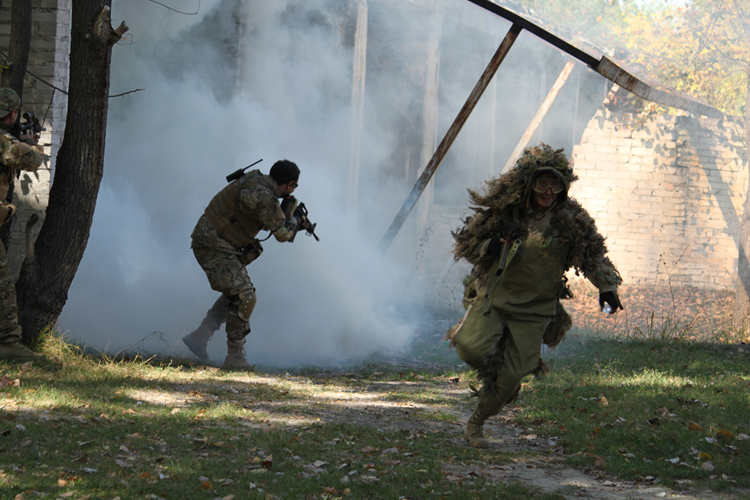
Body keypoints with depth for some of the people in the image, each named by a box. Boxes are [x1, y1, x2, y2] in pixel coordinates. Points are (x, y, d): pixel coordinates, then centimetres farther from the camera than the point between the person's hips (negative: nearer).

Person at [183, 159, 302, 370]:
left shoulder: (256, 179, 7)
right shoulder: (263, 196, -24)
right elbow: (282, 233, -16)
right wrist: (294, 222, 5)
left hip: (211, 241, 10)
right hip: (214, 247, -10)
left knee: (235, 294, 19)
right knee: (244, 297, -11)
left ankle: (199, 337, 18)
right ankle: (235, 357, -7)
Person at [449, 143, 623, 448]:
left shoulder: (571, 220, -5)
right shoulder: (501, 210, -6)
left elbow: (593, 254, 9)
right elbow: (465, 245, 0)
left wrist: (606, 287, -3)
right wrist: (496, 244, -18)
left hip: (534, 309, 0)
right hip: (493, 297, 0)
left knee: (510, 377, -6)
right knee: (472, 349, -23)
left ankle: (476, 424, 17)